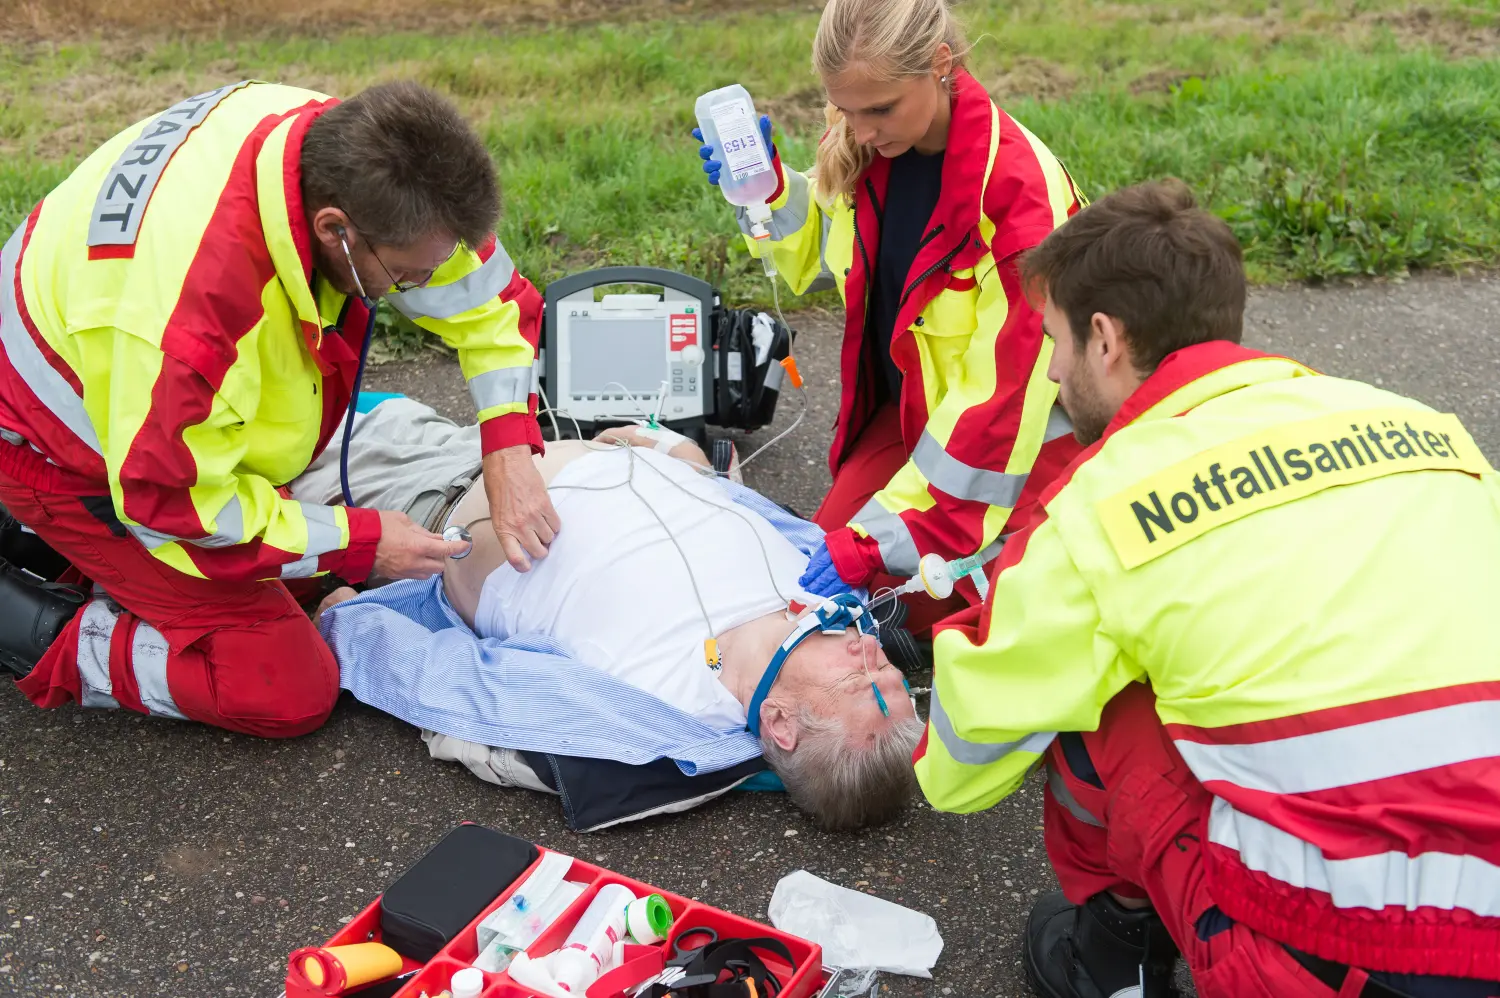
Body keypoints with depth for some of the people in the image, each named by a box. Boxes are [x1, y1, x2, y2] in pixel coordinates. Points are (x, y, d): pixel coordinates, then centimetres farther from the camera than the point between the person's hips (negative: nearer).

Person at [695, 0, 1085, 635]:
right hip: (905, 409, 6)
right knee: (827, 550, -6)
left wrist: (880, 536, -29)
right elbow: (823, 257, 12)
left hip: (1023, 429, -6)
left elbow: (1002, 394, -27)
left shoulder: (1020, 187, -29)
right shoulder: (860, 147, -10)